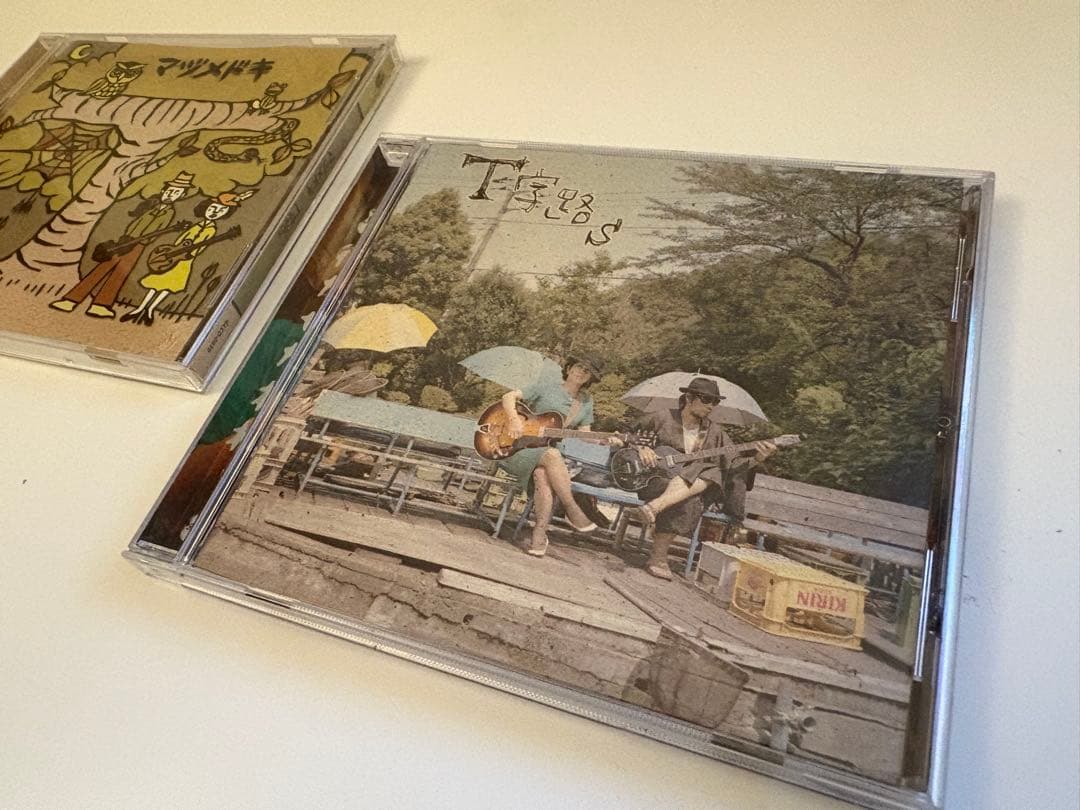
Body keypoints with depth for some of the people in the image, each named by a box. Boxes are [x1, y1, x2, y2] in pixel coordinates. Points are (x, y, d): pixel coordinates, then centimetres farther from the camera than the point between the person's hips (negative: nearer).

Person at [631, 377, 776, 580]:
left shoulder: (714, 432, 12)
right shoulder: (661, 418, 3)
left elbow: (734, 466, 4)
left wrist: (757, 459, -15)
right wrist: (641, 448, -10)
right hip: (654, 480, -3)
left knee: (712, 475, -32)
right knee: (686, 499, -36)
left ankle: (654, 507, -45)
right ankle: (659, 558, -34)